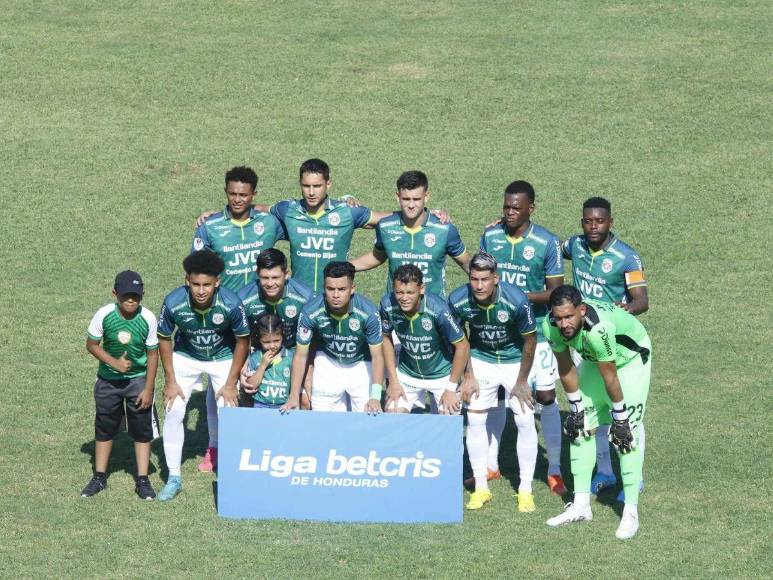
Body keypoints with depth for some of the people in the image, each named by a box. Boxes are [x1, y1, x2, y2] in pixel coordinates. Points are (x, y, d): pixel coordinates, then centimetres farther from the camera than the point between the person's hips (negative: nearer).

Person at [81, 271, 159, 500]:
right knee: (104, 427, 12)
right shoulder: (104, 315, -19)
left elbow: (152, 354, -9)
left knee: (142, 430, 3)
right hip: (108, 380, 1)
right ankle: (99, 477, 24)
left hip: (138, 380, -1)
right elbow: (92, 345, -6)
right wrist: (114, 363, -20)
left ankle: (142, 480, 12)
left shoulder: (148, 319, -19)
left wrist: (148, 389, -8)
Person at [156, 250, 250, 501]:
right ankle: (173, 478, 1)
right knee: (173, 410, -8)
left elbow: (242, 341, -15)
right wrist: (170, 381, -10)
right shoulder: (174, 302, -31)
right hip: (186, 356, 1)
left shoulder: (231, 304, -33)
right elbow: (164, 339, -11)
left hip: (223, 358, -1)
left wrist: (231, 384, -12)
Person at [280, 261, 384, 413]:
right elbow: (300, 355, -15)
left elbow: (377, 356, -21)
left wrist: (375, 397, -31)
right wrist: (294, 397, -19)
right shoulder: (310, 312, -27)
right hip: (327, 363, 1)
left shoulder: (368, 313, -30)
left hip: (361, 365, -1)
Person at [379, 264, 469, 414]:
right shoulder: (388, 305, -22)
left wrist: (451, 388, -16)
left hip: (442, 373, -3)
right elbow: (386, 338, -2)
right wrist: (393, 381, -2)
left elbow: (462, 346, -21)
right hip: (407, 373, 3)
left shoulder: (438, 310, -32)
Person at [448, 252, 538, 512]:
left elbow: (530, 340, -15)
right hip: (480, 360, 2)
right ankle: (481, 488, 10)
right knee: (475, 420, -2)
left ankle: (525, 490, 4)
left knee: (525, 420, -7)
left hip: (515, 361, -2)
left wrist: (522, 381, -9)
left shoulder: (516, 300, -30)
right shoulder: (458, 300, -23)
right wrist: (468, 377, -4)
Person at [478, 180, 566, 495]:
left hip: (534, 332, -3)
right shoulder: (490, 236, 0)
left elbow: (555, 291, -8)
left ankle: (555, 470, 8)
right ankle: (490, 464, 23)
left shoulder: (547, 242, -10)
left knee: (546, 399, -2)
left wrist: (523, 297, -22)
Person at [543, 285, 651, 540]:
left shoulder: (598, 328, -42)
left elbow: (609, 378, -29)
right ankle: (581, 505, 12)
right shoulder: (551, 326, -25)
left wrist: (619, 418, -18)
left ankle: (631, 511, -12)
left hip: (631, 358, -6)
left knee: (627, 432, -15)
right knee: (580, 427, 4)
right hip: (595, 359, 6)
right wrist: (575, 407, -2)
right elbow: (566, 369, -8)